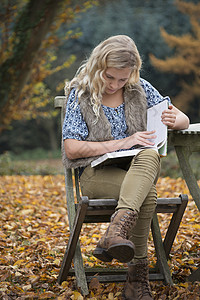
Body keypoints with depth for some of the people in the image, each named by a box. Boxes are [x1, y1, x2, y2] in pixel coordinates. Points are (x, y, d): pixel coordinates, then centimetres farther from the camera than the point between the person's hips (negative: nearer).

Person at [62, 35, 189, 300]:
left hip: (139, 169, 3)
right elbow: (72, 149, -8)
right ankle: (138, 276, -32)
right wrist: (123, 143, -16)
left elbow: (184, 120, 13)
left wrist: (173, 120, -14)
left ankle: (117, 229, -49)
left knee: (150, 155, -36)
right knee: (147, 196, -34)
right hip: (97, 172, -3)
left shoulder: (141, 89, 8)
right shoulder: (80, 94, 0)